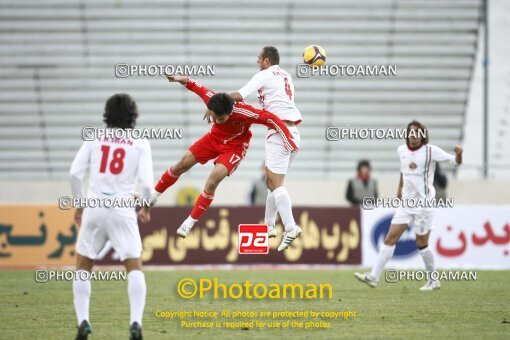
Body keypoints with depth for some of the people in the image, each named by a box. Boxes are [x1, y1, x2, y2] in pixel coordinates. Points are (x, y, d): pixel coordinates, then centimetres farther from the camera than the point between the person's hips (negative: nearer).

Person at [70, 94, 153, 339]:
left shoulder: (93, 140, 6)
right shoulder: (140, 144, 2)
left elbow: (75, 174, -1)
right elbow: (146, 183, -6)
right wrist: (145, 208, 13)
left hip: (94, 208, 1)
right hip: (123, 210, -1)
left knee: (83, 266, 14)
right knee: (135, 267, 5)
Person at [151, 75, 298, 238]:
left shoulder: (244, 112, -40)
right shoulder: (210, 98, -29)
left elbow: (271, 119, -34)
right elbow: (196, 86, -9)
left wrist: (289, 142, -35)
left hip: (234, 147, -4)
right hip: (214, 138, 4)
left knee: (213, 181, -21)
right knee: (182, 165, 6)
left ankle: (189, 223, -6)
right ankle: (153, 196, 30)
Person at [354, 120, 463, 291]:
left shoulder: (430, 150, -8)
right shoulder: (402, 150, 8)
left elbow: (455, 162, -10)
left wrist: (458, 154, -30)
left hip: (424, 202, -5)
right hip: (406, 201, 5)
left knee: (421, 244, 0)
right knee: (390, 238, -4)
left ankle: (433, 280, 18)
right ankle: (374, 276, -7)